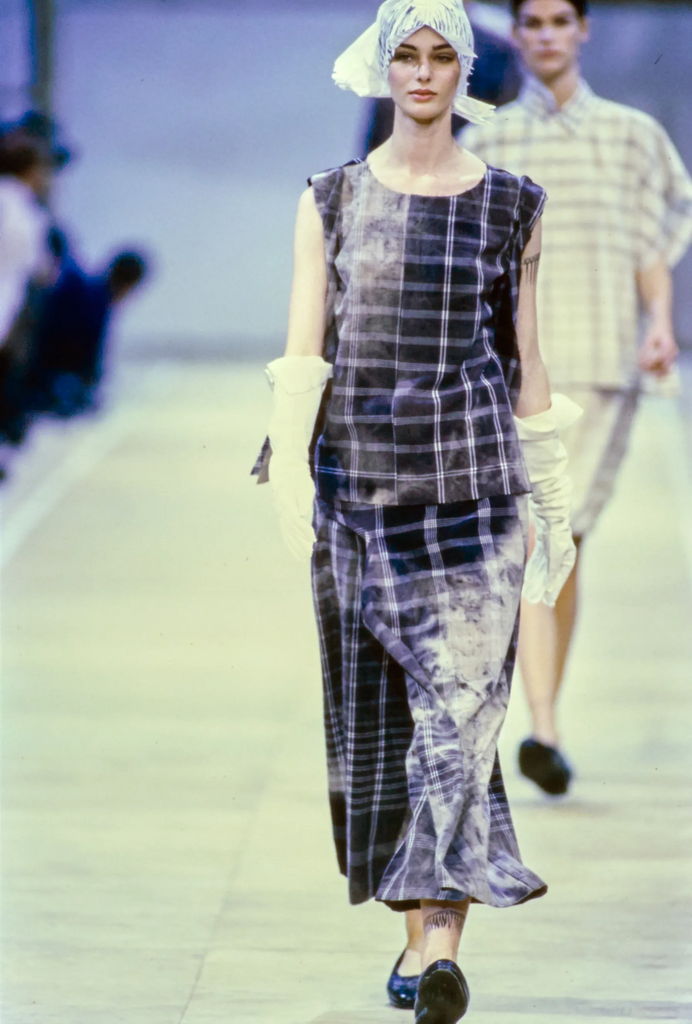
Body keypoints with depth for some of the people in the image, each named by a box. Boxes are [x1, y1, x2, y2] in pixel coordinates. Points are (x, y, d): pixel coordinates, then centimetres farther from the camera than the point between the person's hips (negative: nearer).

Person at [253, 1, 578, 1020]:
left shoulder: (511, 205, 6)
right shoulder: (332, 200, 6)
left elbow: (526, 360, 10)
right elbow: (302, 352, 1)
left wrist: (556, 510, 10)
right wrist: (289, 470, -14)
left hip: (473, 480, -1)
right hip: (358, 480, 2)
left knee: (459, 707, -12)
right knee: (377, 716, 6)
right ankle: (417, 928, 20)